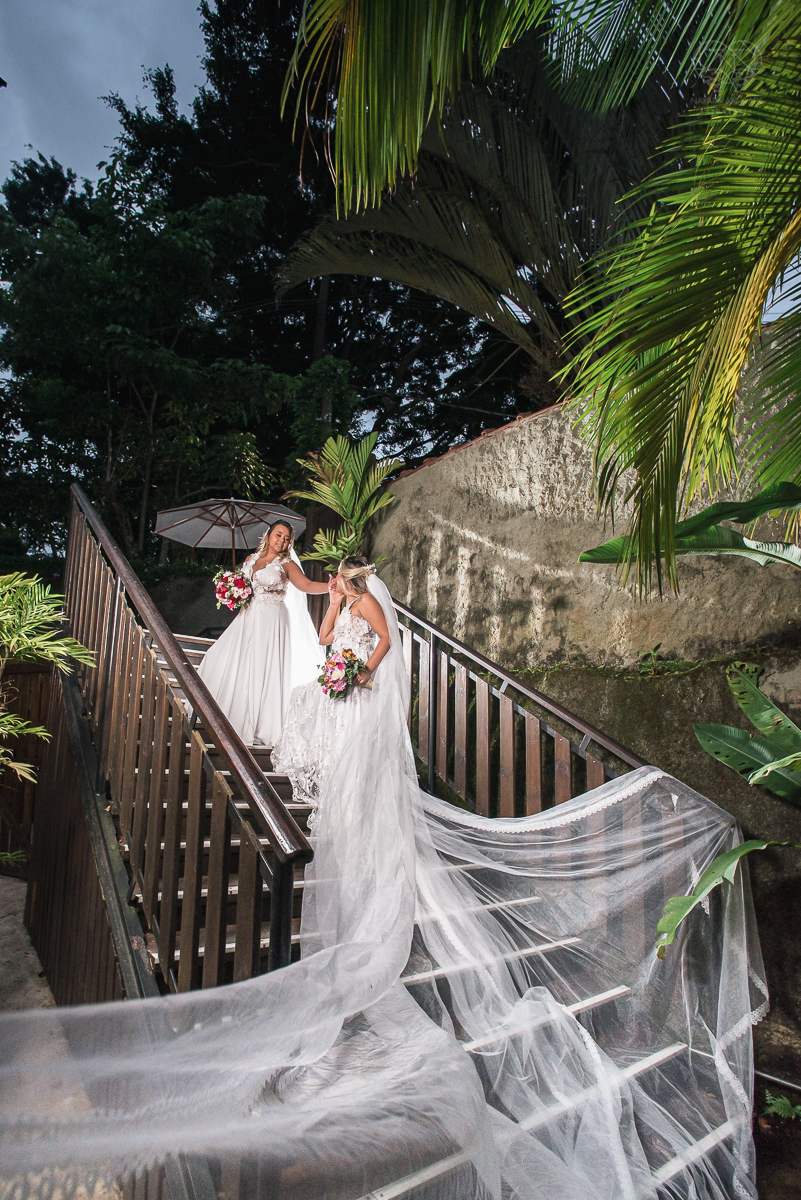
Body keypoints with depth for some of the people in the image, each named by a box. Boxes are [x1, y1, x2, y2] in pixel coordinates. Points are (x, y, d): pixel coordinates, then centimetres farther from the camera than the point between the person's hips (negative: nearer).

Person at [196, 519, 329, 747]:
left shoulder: (286, 564, 0)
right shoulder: (251, 559, 13)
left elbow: (308, 585, -15)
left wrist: (332, 586, -32)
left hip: (272, 620, -5)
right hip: (248, 618, 5)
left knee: (263, 669, -6)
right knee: (233, 664, 4)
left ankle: (261, 725, 5)